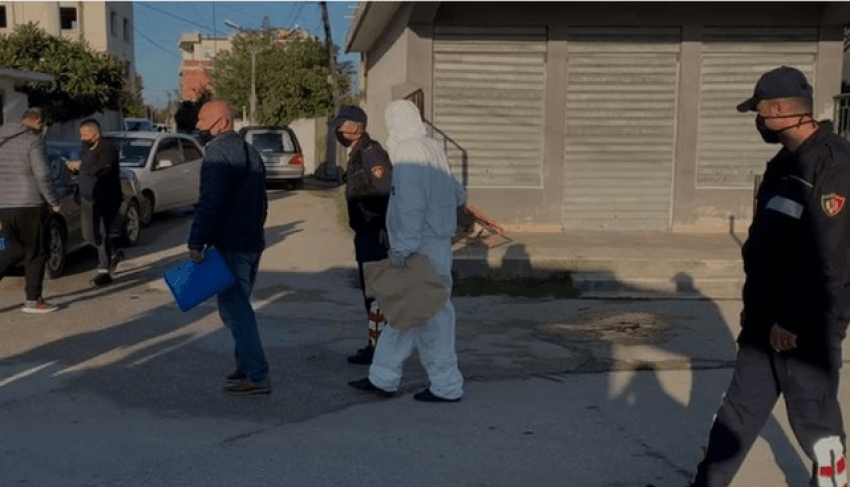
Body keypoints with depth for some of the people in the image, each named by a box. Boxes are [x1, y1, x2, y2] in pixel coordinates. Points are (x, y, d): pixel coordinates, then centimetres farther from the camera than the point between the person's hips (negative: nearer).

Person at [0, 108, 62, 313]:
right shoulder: (33, 141, -9)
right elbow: (42, 175, -16)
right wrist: (53, 200, -6)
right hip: (28, 205, -7)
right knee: (35, 253, 4)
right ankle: (33, 300, 8)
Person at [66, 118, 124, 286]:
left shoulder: (107, 149, -15)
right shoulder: (87, 149, 14)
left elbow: (103, 169, -32)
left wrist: (81, 166, -25)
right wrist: (74, 167, 5)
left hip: (106, 201, -9)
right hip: (87, 201, 9)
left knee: (101, 235, -10)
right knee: (89, 235, 13)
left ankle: (104, 271, -1)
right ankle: (113, 255, 35)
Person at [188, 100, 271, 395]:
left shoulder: (219, 153, -14)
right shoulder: (249, 152, 17)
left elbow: (210, 202, -23)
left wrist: (196, 241, -21)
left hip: (230, 246, -10)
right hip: (252, 243, 10)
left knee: (235, 310, -5)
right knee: (239, 307, 18)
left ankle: (257, 376, -5)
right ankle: (246, 367, 25)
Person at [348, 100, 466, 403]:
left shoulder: (407, 153, -14)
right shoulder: (433, 149, 12)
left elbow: (411, 205, -23)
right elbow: (456, 193, 24)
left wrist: (402, 247, -25)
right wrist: (459, 196, 46)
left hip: (421, 249, -9)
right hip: (437, 244, 9)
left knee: (429, 316, -2)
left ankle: (446, 386, 6)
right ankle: (383, 378, 22)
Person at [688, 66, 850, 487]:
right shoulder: (784, 163, 11)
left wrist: (796, 322, -19)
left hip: (806, 328, -9)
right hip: (766, 319, 9)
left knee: (815, 422, 6)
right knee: (739, 411, 15)